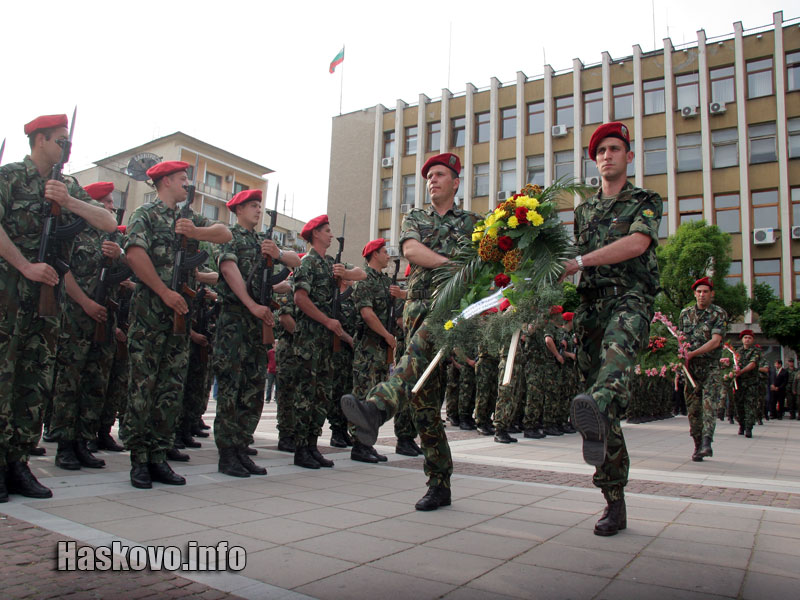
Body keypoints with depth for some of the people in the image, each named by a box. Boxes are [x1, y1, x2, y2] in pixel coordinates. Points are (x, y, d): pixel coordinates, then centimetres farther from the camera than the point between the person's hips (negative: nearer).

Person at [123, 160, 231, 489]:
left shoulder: (190, 219, 20)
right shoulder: (145, 214, 1)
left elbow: (225, 234, 6)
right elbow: (135, 254, -14)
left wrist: (195, 231, -13)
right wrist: (165, 293, -16)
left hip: (181, 313, 6)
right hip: (149, 312, -6)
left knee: (172, 388, 5)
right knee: (142, 386, -3)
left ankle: (158, 456, 12)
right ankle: (139, 460, 5)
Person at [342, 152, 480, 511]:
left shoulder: (473, 223, 18)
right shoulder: (414, 219, 22)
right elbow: (411, 249, 0)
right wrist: (452, 264, -11)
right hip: (418, 304, 3)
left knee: (422, 345, -38)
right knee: (424, 399, -2)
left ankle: (377, 407, -58)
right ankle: (439, 484, 6)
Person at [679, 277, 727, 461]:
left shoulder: (719, 314, -2)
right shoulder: (685, 313, 10)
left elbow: (715, 341, -13)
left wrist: (692, 353, -18)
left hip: (711, 366, -3)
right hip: (690, 367, 3)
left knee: (709, 402, -18)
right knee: (693, 407, 3)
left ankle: (706, 441, -23)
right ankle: (698, 445, 10)